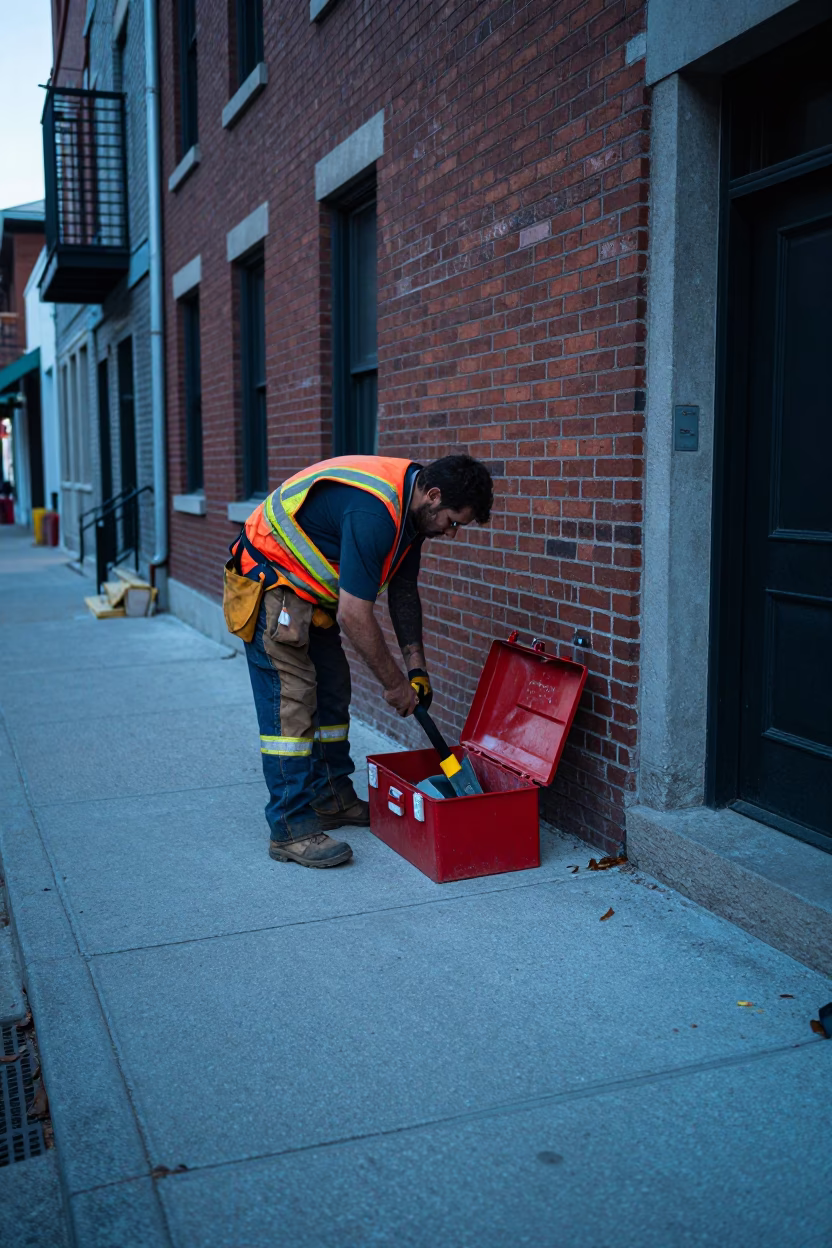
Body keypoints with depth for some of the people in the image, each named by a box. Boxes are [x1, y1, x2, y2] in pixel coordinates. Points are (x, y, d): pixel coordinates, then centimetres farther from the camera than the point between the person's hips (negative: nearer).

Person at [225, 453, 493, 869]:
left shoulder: (410, 508, -1)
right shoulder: (373, 511, -32)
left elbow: (404, 590, 10)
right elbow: (354, 616, -31)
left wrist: (416, 666, 3)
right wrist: (395, 683, -19)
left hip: (312, 590, 10)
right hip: (270, 583, -10)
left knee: (332, 694, 12)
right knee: (291, 702, -12)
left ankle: (331, 799, 23)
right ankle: (291, 829, -8)